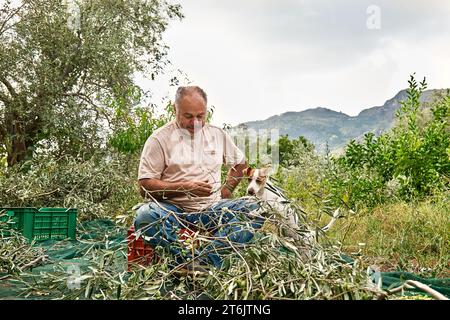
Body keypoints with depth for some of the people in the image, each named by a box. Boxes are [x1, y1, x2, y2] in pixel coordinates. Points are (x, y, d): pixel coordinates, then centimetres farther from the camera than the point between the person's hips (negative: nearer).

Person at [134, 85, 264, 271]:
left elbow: (240, 163, 28)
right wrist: (184, 187, -16)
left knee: (254, 209, -23)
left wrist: (228, 188, 11)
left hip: (211, 208, 3)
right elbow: (145, 187, -5)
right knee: (145, 217, -35)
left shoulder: (218, 134, 13)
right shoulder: (159, 139, -1)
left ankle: (203, 261, -34)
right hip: (173, 209, -3)